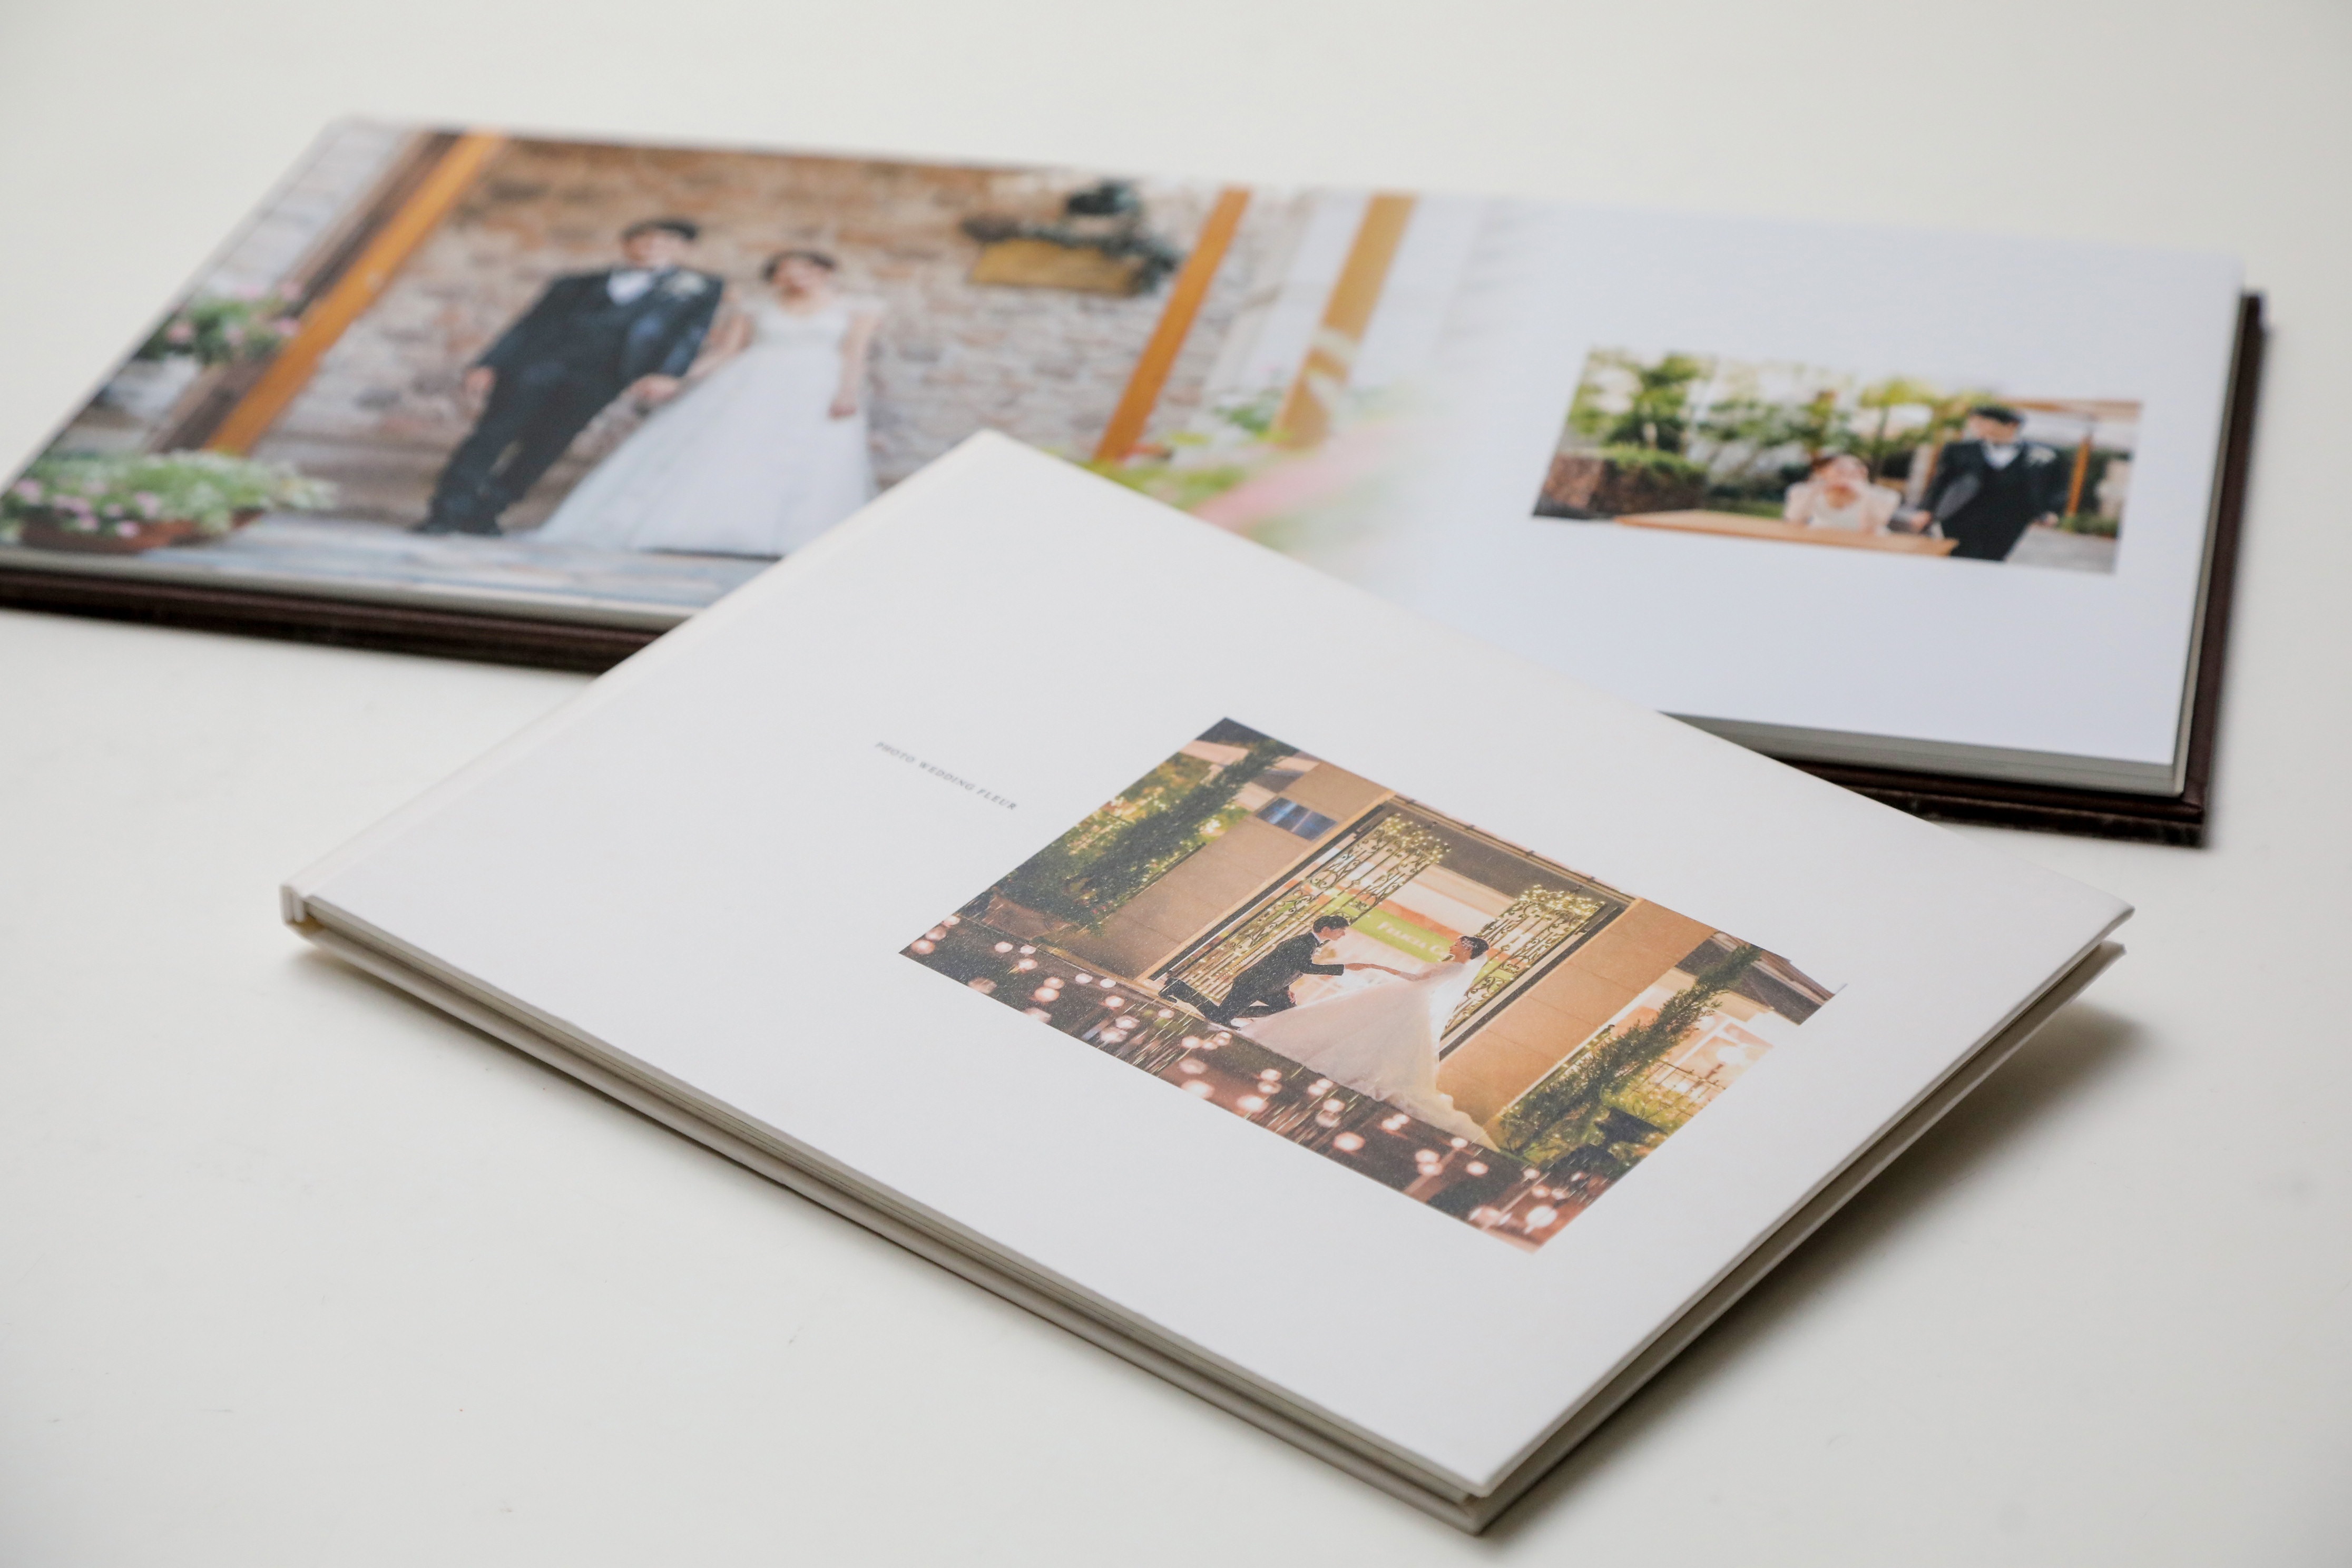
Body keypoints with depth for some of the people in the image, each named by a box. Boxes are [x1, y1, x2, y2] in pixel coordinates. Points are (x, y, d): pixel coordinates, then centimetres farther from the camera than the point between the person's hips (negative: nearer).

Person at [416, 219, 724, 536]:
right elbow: (527, 327, 17)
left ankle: (482, 516, -7)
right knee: (493, 434, -12)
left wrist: (667, 375, -13)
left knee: (544, 445, -13)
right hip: (535, 364, 2)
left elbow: (690, 335, 5)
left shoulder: (699, 288, 20)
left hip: (598, 378, -2)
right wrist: (488, 366, 4)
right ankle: (448, 514, -12)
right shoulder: (577, 284, 25)